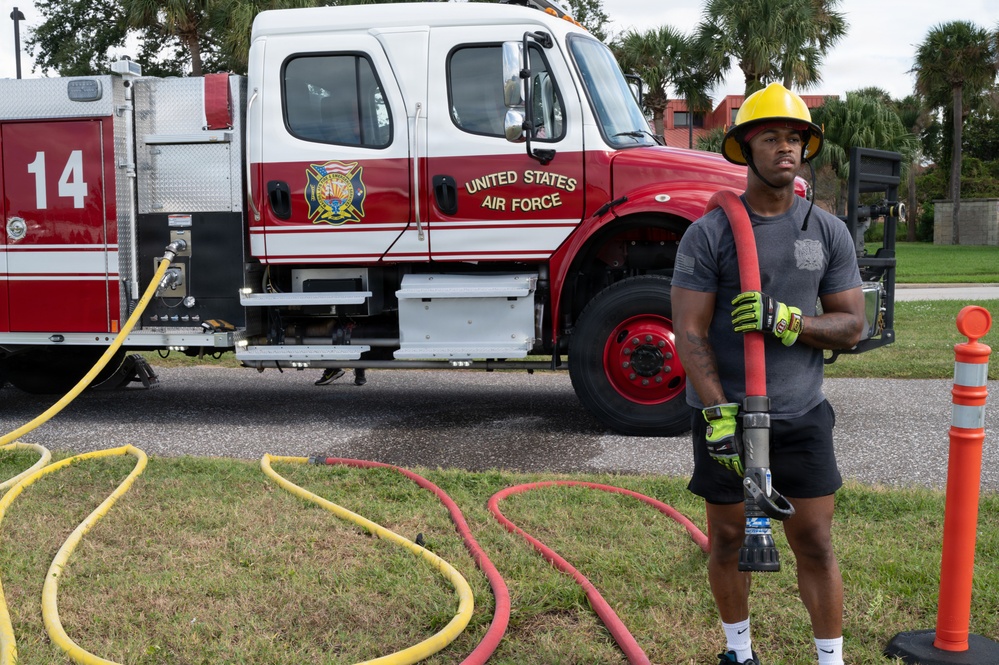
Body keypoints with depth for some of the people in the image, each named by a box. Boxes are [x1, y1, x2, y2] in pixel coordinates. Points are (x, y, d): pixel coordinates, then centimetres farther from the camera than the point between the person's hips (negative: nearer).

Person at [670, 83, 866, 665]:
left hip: (803, 417, 2)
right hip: (726, 415, -1)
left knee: (815, 544, 6)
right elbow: (690, 333, -11)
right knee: (728, 538, 12)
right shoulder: (709, 234, -6)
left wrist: (786, 321, -18)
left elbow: (851, 325, 2)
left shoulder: (829, 231, 2)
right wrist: (720, 415, -20)